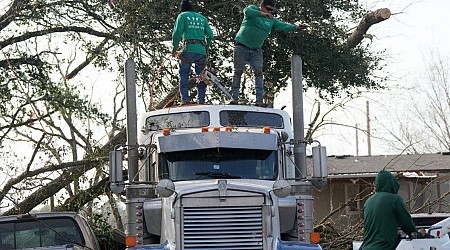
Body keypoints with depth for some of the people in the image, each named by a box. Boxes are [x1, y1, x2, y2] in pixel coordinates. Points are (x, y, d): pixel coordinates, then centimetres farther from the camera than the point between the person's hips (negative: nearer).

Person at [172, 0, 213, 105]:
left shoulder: (183, 16, 10)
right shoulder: (202, 18, 23)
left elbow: (177, 32, -3)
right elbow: (210, 35, 14)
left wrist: (174, 49, 4)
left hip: (189, 49, -4)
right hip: (202, 50, 4)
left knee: (183, 74, 1)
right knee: (201, 76, 9)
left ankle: (185, 99, -11)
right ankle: (201, 100, 2)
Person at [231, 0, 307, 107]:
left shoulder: (271, 20, 9)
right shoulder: (253, 9, -2)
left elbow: (283, 26, -2)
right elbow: (247, 11, -26)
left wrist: (296, 27, -21)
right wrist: (262, 14, -41)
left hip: (256, 50, 4)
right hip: (242, 47, -4)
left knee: (258, 72, -9)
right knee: (238, 71, -5)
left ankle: (260, 100, -15)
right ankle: (234, 98, -4)